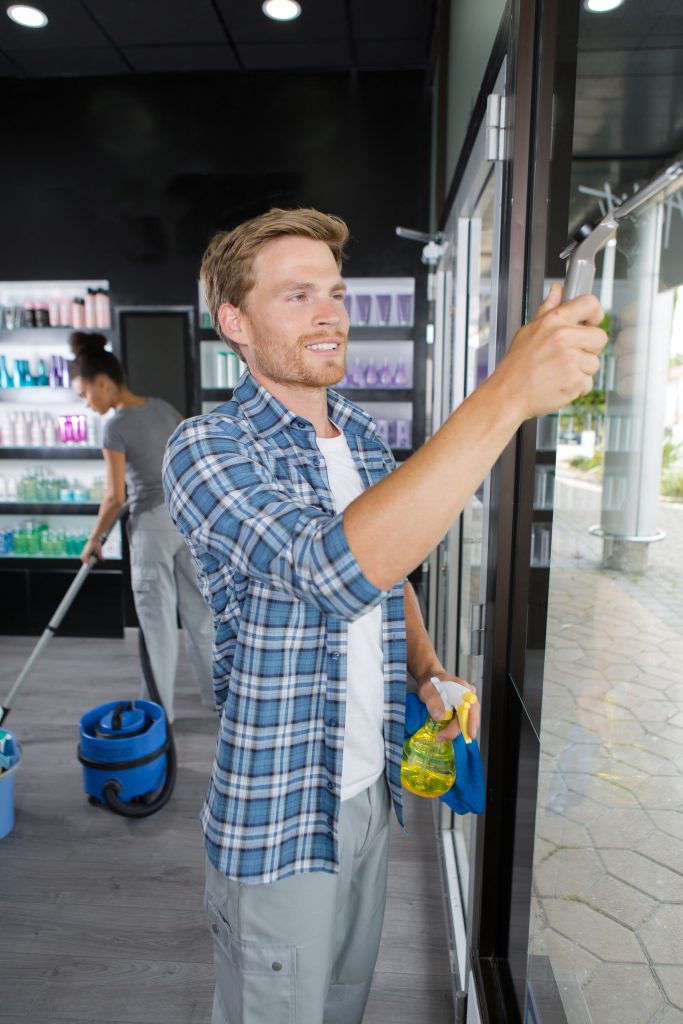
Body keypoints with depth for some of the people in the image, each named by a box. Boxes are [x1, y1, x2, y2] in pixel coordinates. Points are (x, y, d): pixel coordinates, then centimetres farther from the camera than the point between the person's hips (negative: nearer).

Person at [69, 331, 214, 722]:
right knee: (199, 607, 16)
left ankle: (161, 708, 19)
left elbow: (115, 497, -13)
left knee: (158, 618, 5)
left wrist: (94, 540, 0)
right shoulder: (164, 407, 6)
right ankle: (222, 690, 29)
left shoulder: (117, 426, -14)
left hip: (153, 523, -7)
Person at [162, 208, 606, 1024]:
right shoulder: (205, 450, -20)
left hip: (371, 787, 6)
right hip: (278, 818, -5)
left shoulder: (363, 438, 2)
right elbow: (335, 569, -38)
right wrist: (506, 396, -40)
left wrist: (428, 671, -3)